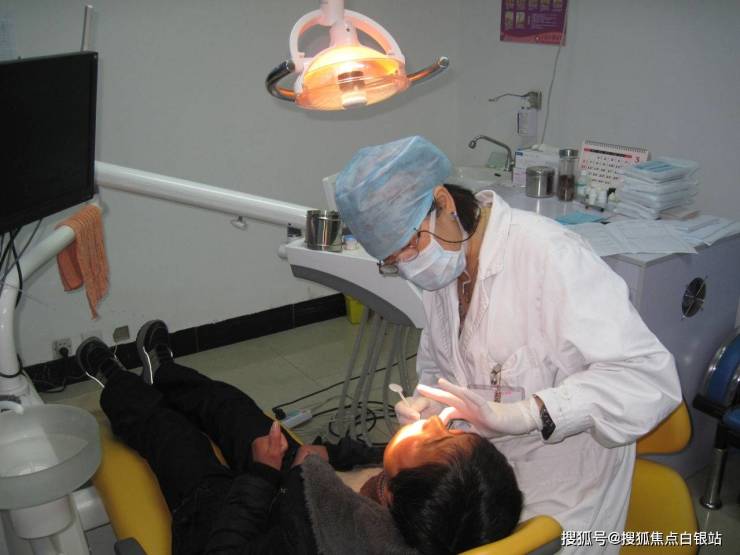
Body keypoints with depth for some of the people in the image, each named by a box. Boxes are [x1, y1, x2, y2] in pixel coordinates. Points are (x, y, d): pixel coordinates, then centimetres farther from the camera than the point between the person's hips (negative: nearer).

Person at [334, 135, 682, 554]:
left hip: (558, 489, -5)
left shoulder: (548, 253, -24)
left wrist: (515, 415, -35)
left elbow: (651, 378, -28)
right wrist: (425, 404, -8)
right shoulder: (445, 260, 0)